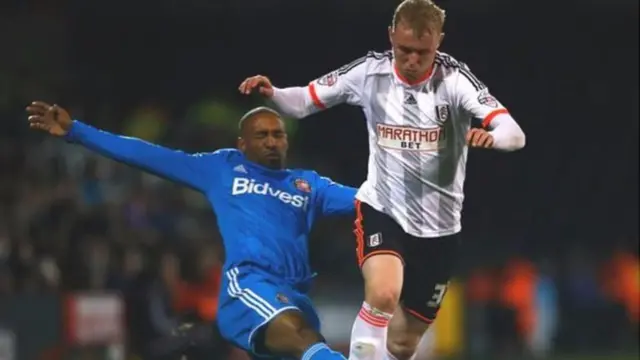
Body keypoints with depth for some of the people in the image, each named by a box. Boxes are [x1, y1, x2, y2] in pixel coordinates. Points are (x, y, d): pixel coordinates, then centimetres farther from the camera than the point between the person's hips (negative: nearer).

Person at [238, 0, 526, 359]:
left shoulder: (454, 78, -14)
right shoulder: (369, 72, -8)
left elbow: (514, 134, -25)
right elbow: (303, 102, 1)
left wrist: (491, 136, -48)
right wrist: (271, 93, -20)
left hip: (438, 225, 1)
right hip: (381, 208, -1)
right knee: (383, 293, -32)